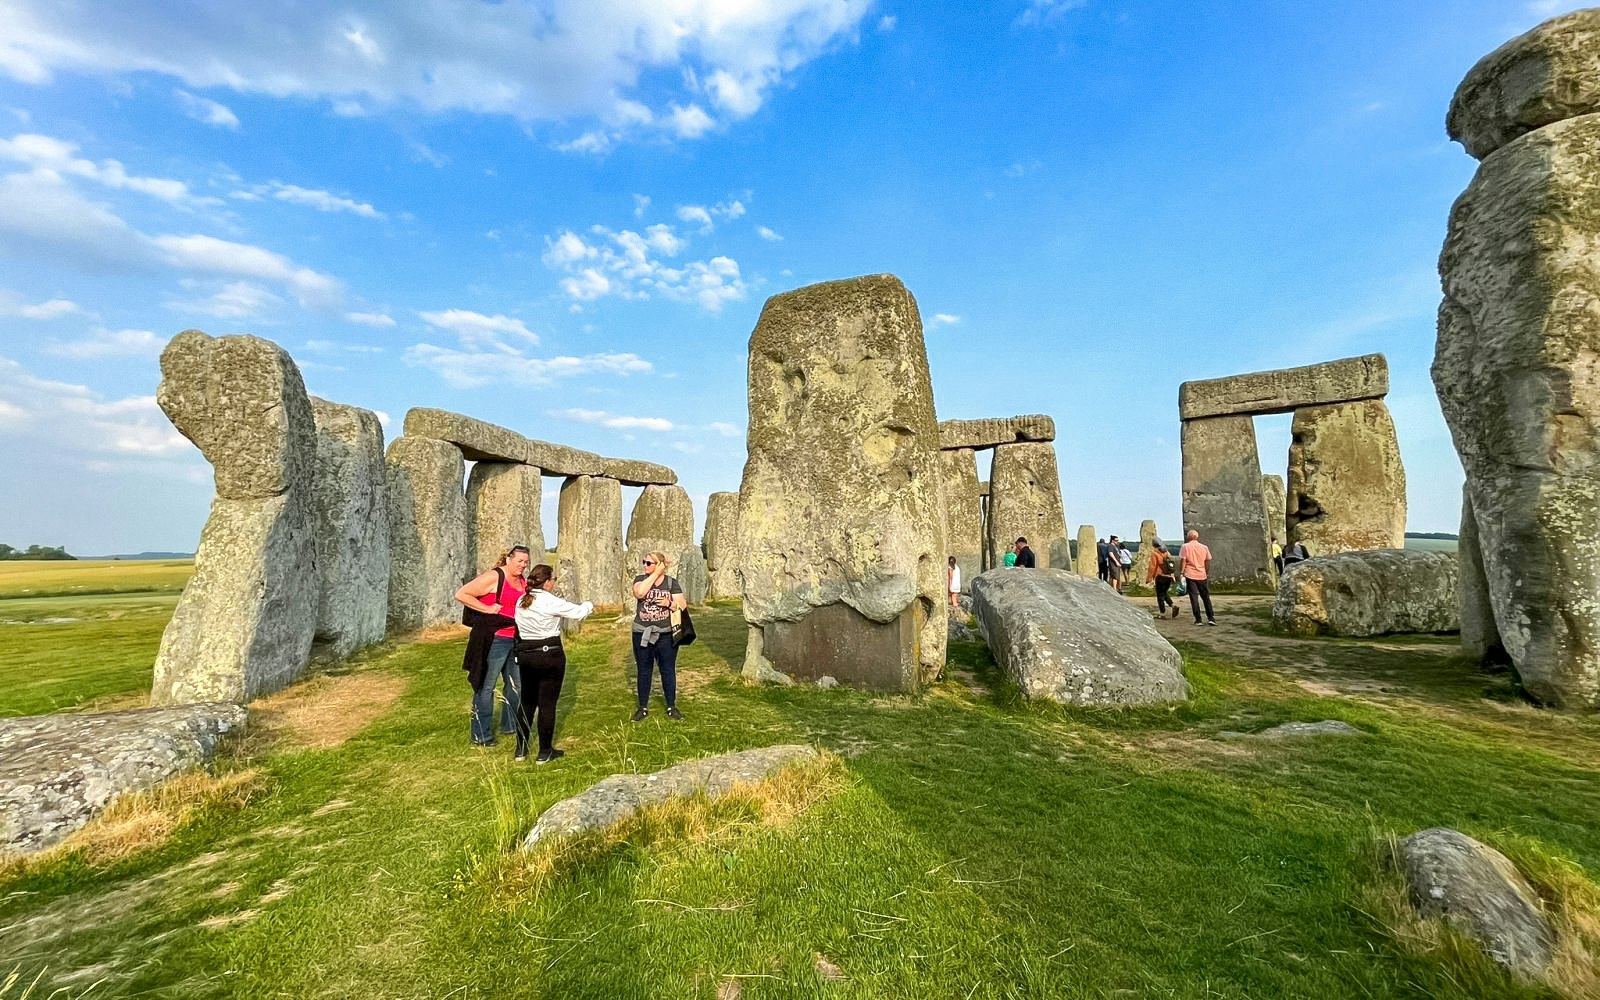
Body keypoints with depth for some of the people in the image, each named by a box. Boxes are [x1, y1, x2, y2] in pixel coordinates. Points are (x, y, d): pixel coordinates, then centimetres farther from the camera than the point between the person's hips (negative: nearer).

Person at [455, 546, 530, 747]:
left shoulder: (523, 582, 11)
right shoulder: (493, 577, -12)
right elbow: (461, 594, -16)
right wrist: (487, 608, -18)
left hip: (516, 640, 8)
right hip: (495, 640, -8)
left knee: (516, 684, 17)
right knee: (486, 687, 3)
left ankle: (510, 725, 35)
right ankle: (481, 736, 14)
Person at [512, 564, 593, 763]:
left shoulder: (521, 601, 4)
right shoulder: (550, 601, -16)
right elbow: (578, 613, -9)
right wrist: (588, 605, 12)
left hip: (525, 655, 7)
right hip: (549, 655, -6)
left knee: (527, 702, 17)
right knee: (547, 703, 3)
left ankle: (521, 750, 24)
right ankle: (545, 752, 11)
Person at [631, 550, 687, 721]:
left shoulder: (671, 582, -1)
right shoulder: (640, 579, 0)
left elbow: (683, 605, -3)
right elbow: (639, 593, -23)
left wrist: (669, 603, -22)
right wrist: (655, 574, -19)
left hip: (666, 634, 0)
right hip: (642, 634, 1)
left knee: (668, 670, 8)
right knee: (644, 671, 11)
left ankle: (671, 707, 21)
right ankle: (643, 708, 24)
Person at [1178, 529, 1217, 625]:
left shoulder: (1185, 546, -4)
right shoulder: (1204, 547, 6)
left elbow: (1182, 561, -9)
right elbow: (1208, 562, 9)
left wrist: (1181, 573, -5)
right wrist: (1207, 574, 18)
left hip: (1190, 575, -3)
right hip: (1202, 575, 3)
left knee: (1194, 597, 1)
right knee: (1206, 597, 13)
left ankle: (1198, 619, 0)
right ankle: (1211, 618, 12)